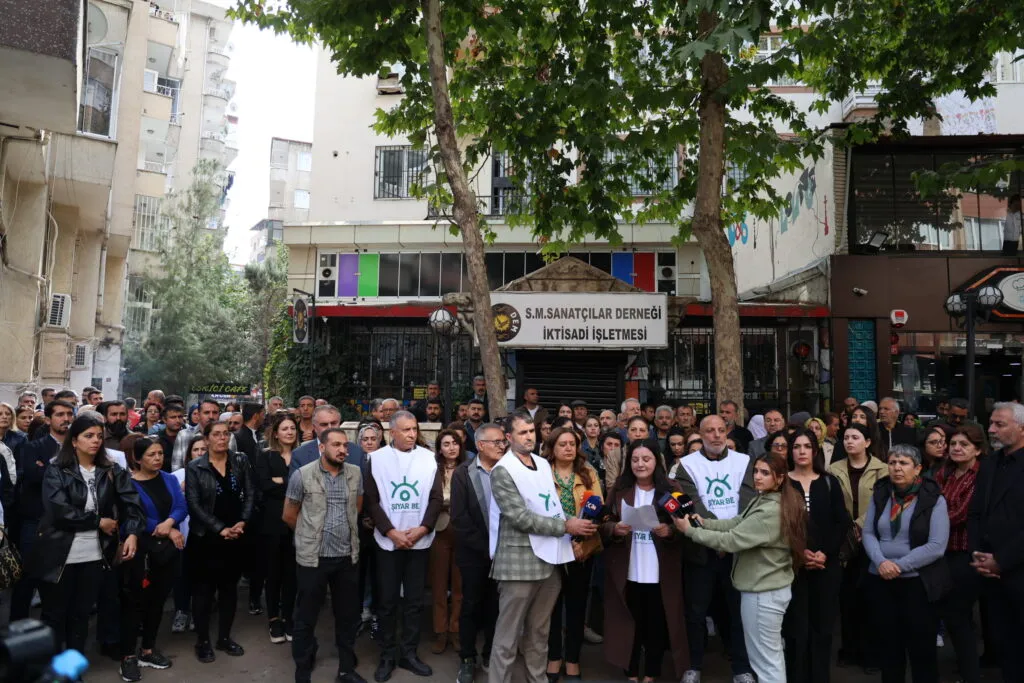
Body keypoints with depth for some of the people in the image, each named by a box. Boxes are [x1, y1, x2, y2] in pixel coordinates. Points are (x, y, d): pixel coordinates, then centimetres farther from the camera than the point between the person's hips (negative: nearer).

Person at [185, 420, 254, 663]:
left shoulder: (241, 461, 3)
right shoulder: (194, 467, -5)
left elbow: (250, 494, 2)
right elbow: (194, 504, -10)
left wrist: (242, 522, -11)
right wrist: (220, 529, -15)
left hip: (235, 535, 3)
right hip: (205, 537, -3)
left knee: (229, 587, 11)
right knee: (203, 588, 5)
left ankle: (225, 637, 24)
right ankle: (202, 641, 18)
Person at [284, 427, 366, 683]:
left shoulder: (356, 473, 1)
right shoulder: (302, 475, -9)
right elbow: (289, 515, 2)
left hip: (347, 556, 3)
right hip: (312, 557, -3)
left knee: (348, 616, 14)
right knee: (306, 618, 8)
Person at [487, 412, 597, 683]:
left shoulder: (544, 464, 11)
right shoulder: (502, 471, -10)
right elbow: (521, 518, -17)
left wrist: (575, 525, -2)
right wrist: (566, 526, -16)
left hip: (549, 559, 7)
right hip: (520, 562, -6)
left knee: (539, 632, 17)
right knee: (509, 635, 3)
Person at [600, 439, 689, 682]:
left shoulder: (672, 489, 0)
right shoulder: (619, 490, 4)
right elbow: (604, 525, 3)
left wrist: (670, 530, -21)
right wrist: (615, 528, -18)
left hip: (660, 573, -1)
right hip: (627, 573, 1)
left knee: (657, 624, 7)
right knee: (629, 623, 6)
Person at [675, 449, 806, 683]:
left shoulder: (771, 512, -27)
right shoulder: (762, 499, 6)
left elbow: (732, 540, -27)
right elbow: (736, 523, 3)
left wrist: (690, 530, -20)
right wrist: (704, 522, -11)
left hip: (763, 591, -10)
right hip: (771, 587, 10)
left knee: (765, 659, 4)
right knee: (772, 653, 22)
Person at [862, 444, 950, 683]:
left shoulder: (933, 499, -8)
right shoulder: (879, 493, 3)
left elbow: (936, 546, -14)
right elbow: (868, 533, 3)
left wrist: (899, 566, -18)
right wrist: (881, 562, -14)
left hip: (918, 582, -3)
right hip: (880, 581, 3)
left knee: (921, 647, 8)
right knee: (888, 643, 15)